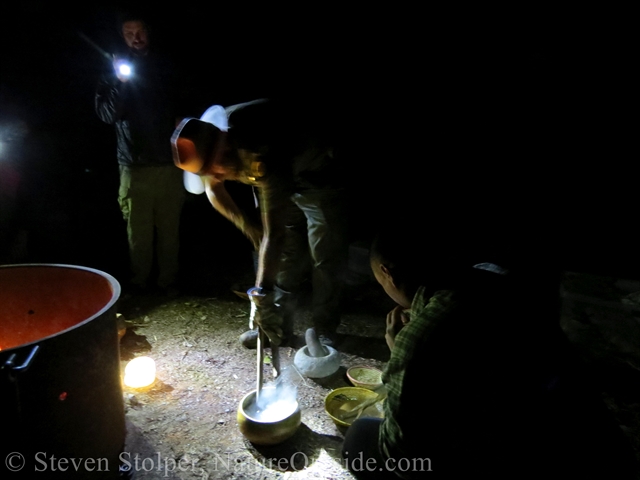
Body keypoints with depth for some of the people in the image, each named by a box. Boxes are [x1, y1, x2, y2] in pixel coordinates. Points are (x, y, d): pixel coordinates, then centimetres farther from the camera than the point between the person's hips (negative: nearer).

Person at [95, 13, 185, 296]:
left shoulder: (165, 68, 14)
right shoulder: (115, 70, 9)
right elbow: (107, 114, -3)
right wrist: (121, 83, -16)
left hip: (168, 161, 1)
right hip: (135, 165, -1)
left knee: (169, 226, 0)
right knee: (138, 229, -1)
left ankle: (168, 280, 10)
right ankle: (139, 281, 12)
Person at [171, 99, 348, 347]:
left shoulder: (263, 156, -43)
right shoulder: (207, 137, -20)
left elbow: (273, 232, -41)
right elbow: (213, 190, -2)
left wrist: (262, 291, -37)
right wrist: (248, 227, -15)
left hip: (316, 175, -6)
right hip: (282, 178, 6)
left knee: (324, 258, -8)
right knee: (284, 254, 6)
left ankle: (324, 333, 6)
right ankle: (279, 326, 15)